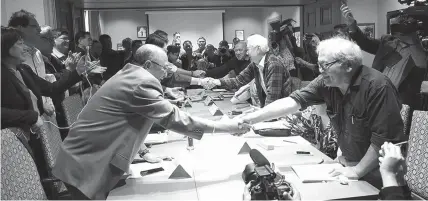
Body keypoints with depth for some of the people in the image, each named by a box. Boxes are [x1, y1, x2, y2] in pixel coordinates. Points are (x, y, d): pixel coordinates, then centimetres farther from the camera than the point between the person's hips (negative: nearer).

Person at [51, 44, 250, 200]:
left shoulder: (129, 75, 14)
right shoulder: (142, 82, -18)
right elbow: (174, 118, -21)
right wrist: (225, 127, -17)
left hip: (86, 158, 10)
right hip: (85, 166, -10)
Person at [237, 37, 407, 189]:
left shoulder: (377, 87, -26)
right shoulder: (327, 82, -9)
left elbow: (384, 137, -25)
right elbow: (294, 101, -14)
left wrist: (358, 171, -21)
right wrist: (251, 118, -22)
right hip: (347, 162, 5)